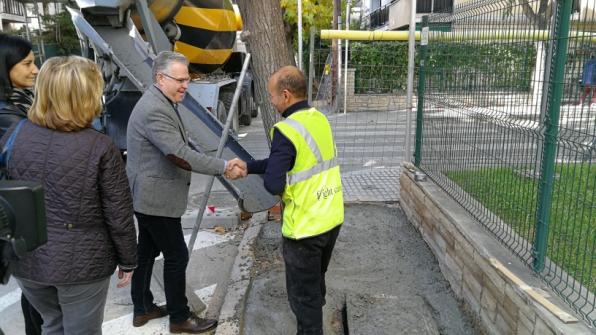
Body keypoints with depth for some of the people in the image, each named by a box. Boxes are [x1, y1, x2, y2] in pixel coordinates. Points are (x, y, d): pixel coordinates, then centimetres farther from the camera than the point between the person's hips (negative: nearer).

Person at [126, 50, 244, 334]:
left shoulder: (160, 102, 10)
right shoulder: (154, 110, -24)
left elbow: (177, 148, 14)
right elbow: (180, 155, -31)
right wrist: (224, 167, -29)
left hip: (149, 195, 10)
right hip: (156, 198, -10)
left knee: (147, 252, 19)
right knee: (176, 257, 1)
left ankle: (142, 308, 34)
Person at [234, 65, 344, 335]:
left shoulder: (286, 130, -22)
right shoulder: (319, 118, 3)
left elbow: (273, 185, -25)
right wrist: (248, 166, 11)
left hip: (306, 226, -8)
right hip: (332, 219, 8)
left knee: (303, 293, 11)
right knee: (316, 284, 29)